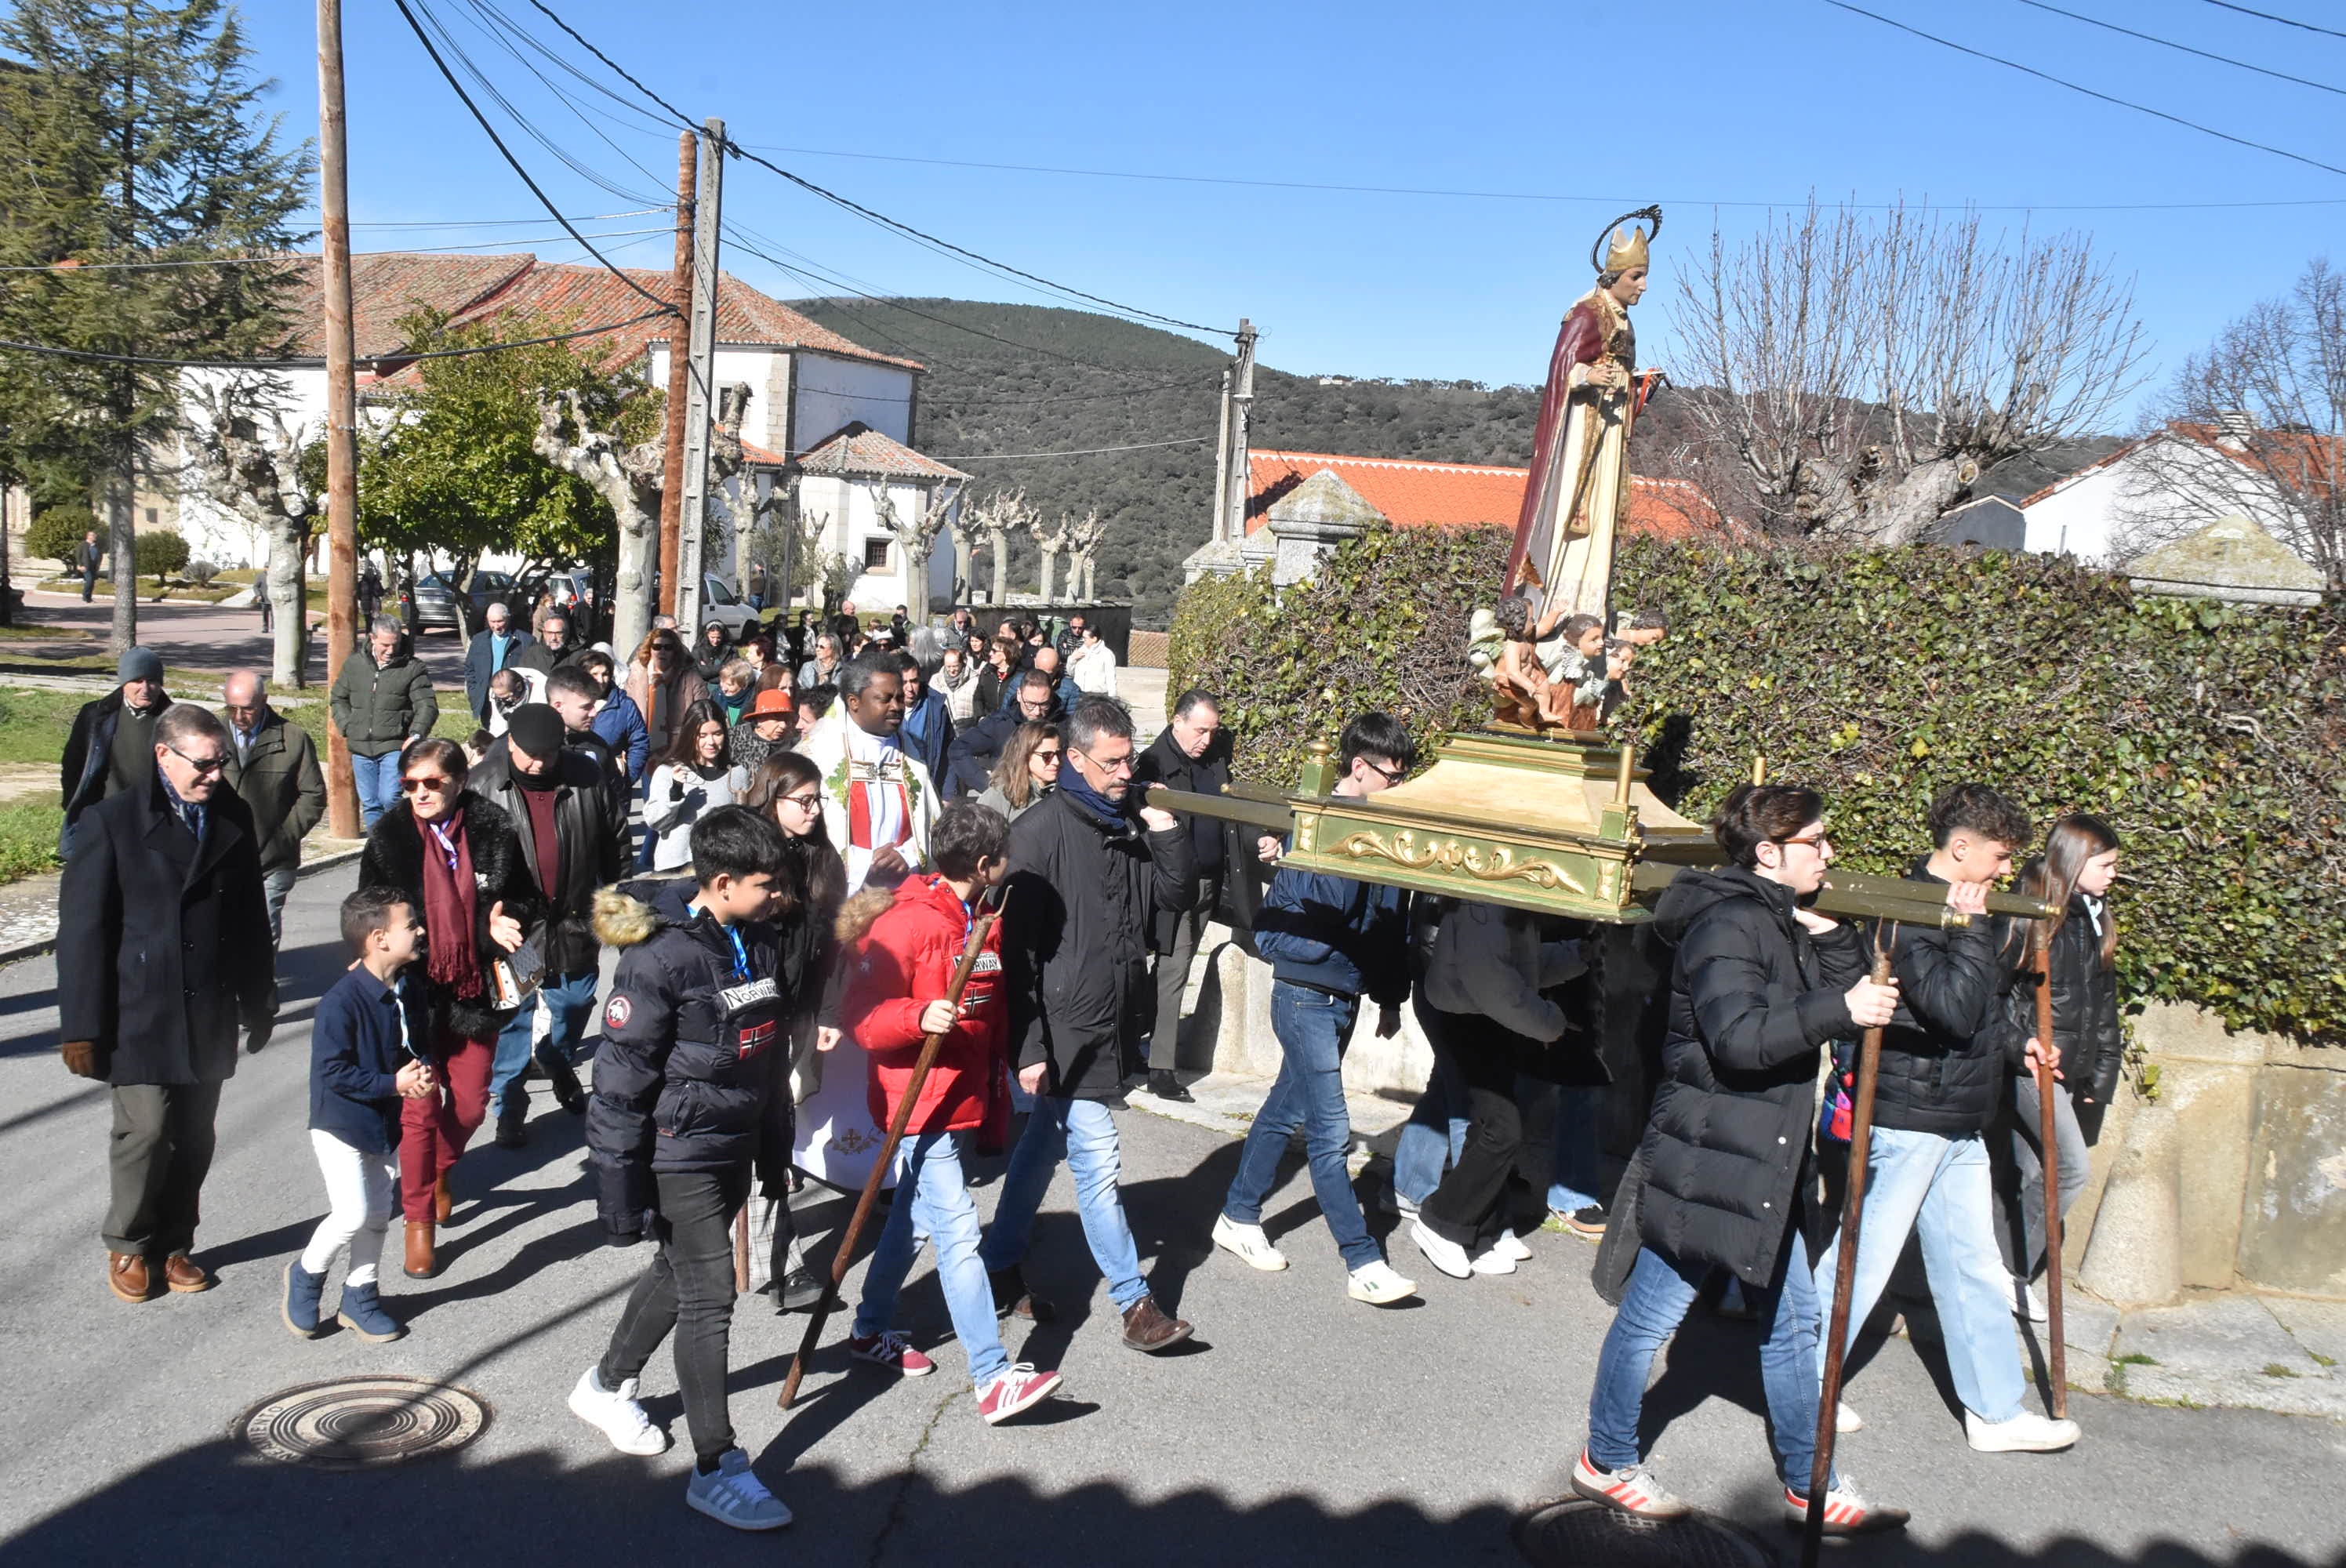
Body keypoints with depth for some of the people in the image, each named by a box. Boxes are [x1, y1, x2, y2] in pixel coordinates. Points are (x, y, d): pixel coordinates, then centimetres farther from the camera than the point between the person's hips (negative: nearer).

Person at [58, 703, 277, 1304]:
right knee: (145, 1127, -6)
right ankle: (128, 1246, 16)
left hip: (210, 1016, 4)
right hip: (139, 1013, -4)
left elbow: (251, 917, 13)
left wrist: (259, 1000, 14)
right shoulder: (111, 821, -6)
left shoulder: (233, 818, 7)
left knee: (194, 1138, 7)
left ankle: (174, 1243, 24)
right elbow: (81, 929, -6)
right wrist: (81, 1026, -9)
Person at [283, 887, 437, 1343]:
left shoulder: (409, 994, -1)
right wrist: (393, 1084, -22)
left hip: (385, 1125, 7)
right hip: (340, 1126, -7)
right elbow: (332, 1071, -23)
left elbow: (418, 1046, 13)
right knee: (353, 1214, -12)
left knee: (378, 1215, 12)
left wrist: (423, 1073, -9)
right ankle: (306, 1273, 16)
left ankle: (359, 1297, 29)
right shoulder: (341, 1001, -24)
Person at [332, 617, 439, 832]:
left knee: (390, 798, -17)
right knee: (369, 803, 10)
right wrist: (348, 727, 5)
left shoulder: (413, 668, -3)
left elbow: (427, 706, -7)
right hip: (361, 748, 4)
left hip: (395, 747, -4)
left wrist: (416, 735, -22)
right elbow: (338, 699, 19)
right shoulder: (354, 663, 8)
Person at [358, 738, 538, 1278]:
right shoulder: (388, 837, -4)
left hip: (475, 989, 1)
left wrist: (506, 923, -13)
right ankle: (419, 1220, 19)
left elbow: (526, 899, 8)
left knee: (471, 1103, 10)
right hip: (415, 991, -1)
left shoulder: (494, 831, -5)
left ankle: (440, 1169, 43)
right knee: (420, 1108, 1)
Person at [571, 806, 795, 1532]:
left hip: (734, 1148, 8)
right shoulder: (660, 957, -21)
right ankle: (716, 1470, 5)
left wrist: (775, 1145, 19)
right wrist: (619, 1182, -17)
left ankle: (607, 1386, 46)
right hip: (679, 1153, -8)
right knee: (709, 1294, -6)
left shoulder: (757, 941, 3)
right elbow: (621, 1077, -19)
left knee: (678, 1274, 22)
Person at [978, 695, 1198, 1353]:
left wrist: (1168, 835, -7)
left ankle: (999, 1263, 33)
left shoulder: (1134, 823, 6)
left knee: (1043, 1146, 19)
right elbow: (1016, 945, -14)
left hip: (1115, 1021, 7)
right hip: (1064, 1029, -7)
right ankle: (1134, 1302, 5)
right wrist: (1028, 1046, -17)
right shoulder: (1041, 830, -14)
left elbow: (1179, 897, 9)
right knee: (1097, 1164, -4)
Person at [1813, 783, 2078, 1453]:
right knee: (1864, 1260, 2)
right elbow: (1953, 1009, -26)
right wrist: (1973, 928, -19)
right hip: (1907, 1118, -10)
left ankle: (1995, 1411, 26)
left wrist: (2016, 1047, 12)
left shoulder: (1956, 909, 13)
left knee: (1972, 1265, 15)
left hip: (1956, 1121, 10)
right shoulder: (1909, 912, -18)